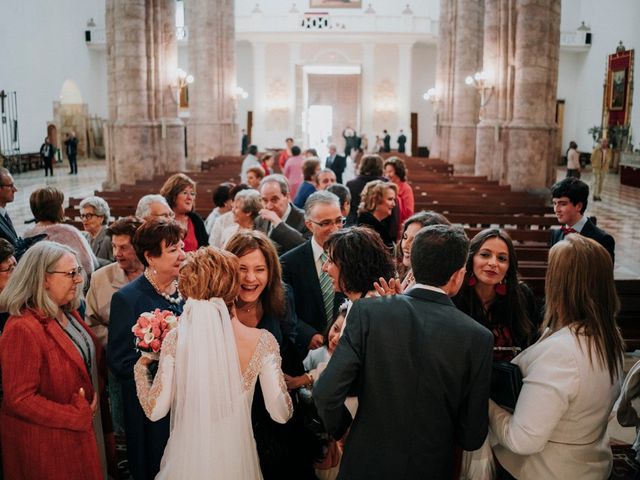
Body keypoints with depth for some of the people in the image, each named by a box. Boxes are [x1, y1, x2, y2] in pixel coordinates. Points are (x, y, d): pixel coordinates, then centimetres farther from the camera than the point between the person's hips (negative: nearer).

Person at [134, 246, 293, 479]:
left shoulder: (175, 339, -16)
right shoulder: (262, 342, -18)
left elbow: (155, 410, -10)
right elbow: (282, 414, -11)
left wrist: (141, 367, 7)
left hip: (188, 458, 0)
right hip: (236, 459, 0)